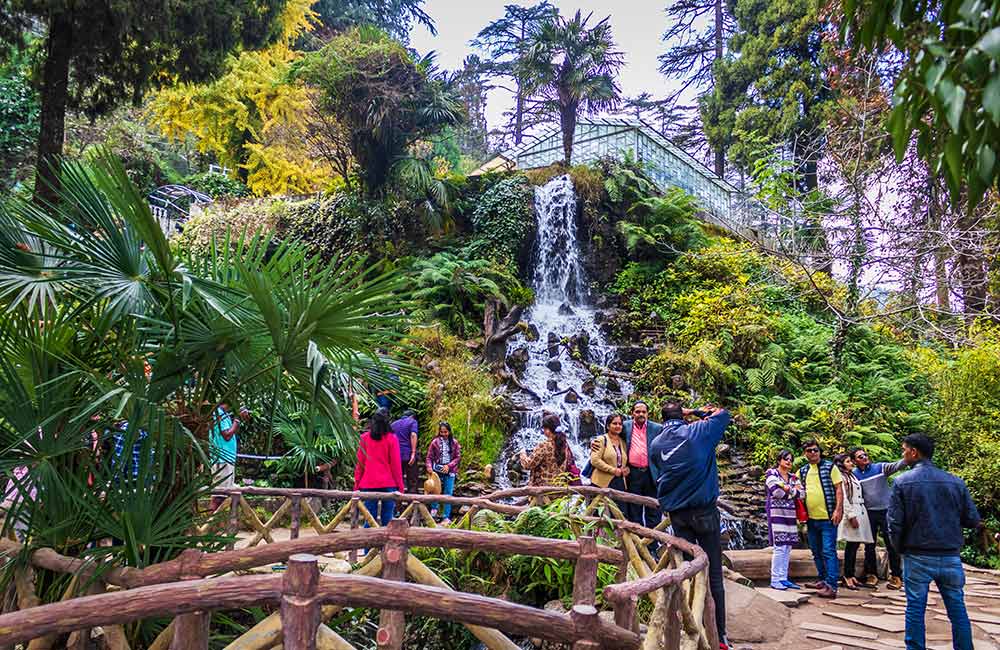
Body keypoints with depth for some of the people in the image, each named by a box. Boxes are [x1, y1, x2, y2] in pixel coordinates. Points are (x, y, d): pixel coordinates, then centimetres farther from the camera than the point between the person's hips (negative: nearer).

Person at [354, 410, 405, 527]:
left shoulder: (364, 438, 2)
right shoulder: (391, 439, -3)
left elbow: (359, 463, 5)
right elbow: (396, 464, -1)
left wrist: (357, 485, 12)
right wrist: (400, 486, 4)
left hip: (369, 484, 2)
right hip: (388, 484, -2)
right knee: (387, 519, 2)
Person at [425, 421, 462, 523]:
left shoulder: (454, 443, 2)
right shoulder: (435, 442, -2)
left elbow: (458, 457, 2)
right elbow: (429, 457, -1)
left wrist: (449, 466, -11)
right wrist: (429, 467, -18)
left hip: (449, 472, 1)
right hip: (437, 471, -1)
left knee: (448, 494, 3)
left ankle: (446, 517, 10)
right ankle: (434, 508, 30)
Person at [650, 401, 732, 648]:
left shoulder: (656, 444, 5)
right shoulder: (698, 432, -5)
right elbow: (723, 414, 8)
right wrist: (696, 412, 14)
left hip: (676, 514, 3)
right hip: (704, 511, -3)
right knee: (713, 574, 1)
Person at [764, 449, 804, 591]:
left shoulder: (793, 477, 18)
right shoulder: (771, 473, 0)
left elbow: (802, 493, 6)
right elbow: (777, 491, -14)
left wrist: (788, 489, -6)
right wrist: (794, 490, -2)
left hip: (790, 515, 6)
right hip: (776, 514, -6)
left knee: (788, 547, 6)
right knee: (779, 547, -10)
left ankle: (783, 578, 12)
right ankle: (775, 580, -5)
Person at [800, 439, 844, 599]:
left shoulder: (830, 467, -3)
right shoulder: (802, 471, 11)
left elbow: (839, 489, -6)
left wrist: (838, 510, -15)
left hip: (827, 518, -6)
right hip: (811, 518, 6)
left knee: (828, 552, -9)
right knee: (816, 552, 15)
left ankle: (831, 586, -9)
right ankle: (822, 580, 28)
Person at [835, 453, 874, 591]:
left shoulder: (852, 476, 21)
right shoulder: (841, 477, -8)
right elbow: (843, 499, -14)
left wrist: (857, 515, 17)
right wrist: (851, 516, -18)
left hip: (860, 512, 9)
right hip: (851, 513, -9)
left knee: (855, 545, 8)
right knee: (851, 545, -9)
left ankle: (851, 575, 14)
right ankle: (847, 576, -4)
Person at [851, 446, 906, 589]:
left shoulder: (880, 467, -3)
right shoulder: (854, 474, 2)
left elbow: (896, 466, -20)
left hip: (886, 511, -2)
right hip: (869, 513, 2)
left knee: (891, 544, 3)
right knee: (869, 545, 9)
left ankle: (896, 576, 13)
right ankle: (871, 575, 21)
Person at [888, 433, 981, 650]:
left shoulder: (902, 482, -9)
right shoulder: (956, 482, -2)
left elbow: (894, 522, -10)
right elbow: (973, 520, 3)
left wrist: (899, 548, 7)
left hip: (917, 558, -2)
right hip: (951, 557, 2)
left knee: (915, 609, 7)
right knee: (957, 609, 14)